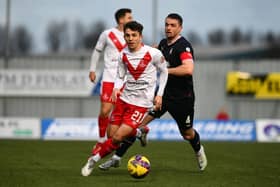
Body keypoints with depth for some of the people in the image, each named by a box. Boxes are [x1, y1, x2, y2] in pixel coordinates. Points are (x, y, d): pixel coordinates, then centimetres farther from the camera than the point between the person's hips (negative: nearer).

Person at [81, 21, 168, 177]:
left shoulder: (153, 53, -10)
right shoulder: (123, 55, 2)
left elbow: (164, 71, 6)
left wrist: (159, 94, 1)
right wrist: (116, 89, -7)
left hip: (141, 104, -5)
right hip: (124, 99, 5)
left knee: (117, 138, -11)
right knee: (111, 134, 1)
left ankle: (94, 159, 6)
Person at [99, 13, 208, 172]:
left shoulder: (183, 46, -18)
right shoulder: (163, 43, 6)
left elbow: (188, 69, -35)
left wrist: (165, 70, -26)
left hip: (182, 98, -6)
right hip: (164, 93, 6)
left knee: (188, 135, 12)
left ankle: (199, 150, 48)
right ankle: (117, 158, -4)